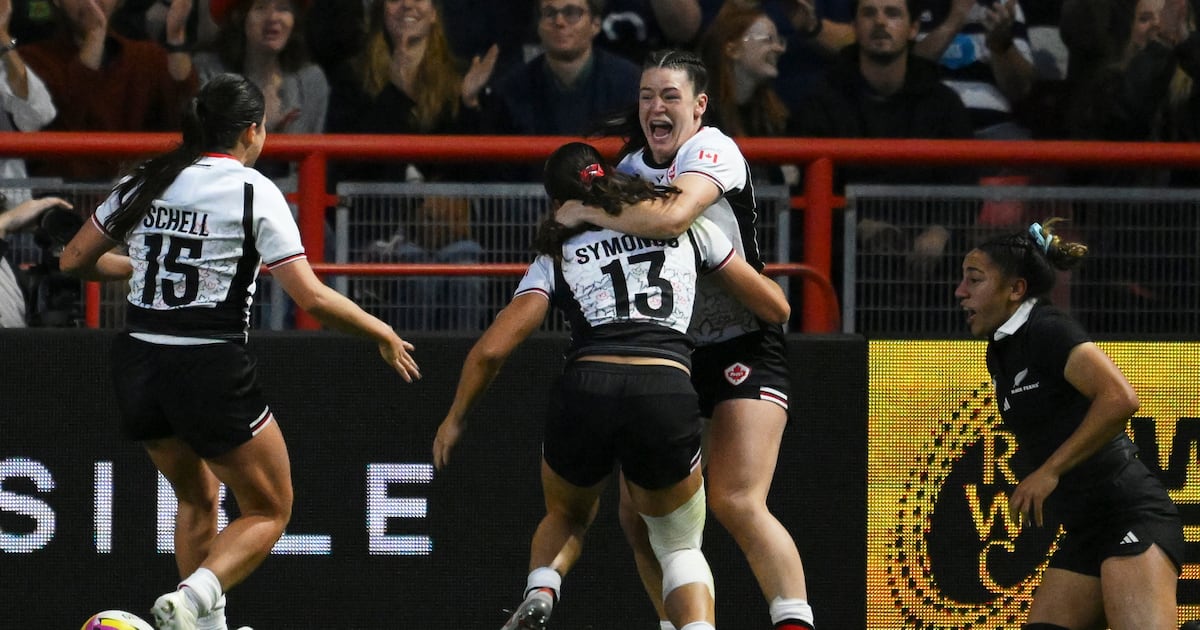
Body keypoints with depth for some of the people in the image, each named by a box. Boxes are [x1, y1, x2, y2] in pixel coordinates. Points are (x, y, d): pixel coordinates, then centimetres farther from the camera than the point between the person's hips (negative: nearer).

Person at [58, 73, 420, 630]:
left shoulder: (146, 182, 7)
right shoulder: (253, 191, -7)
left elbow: (75, 260, 15)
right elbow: (311, 297, -12)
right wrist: (383, 335, 1)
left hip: (137, 364, 6)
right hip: (211, 370, -6)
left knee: (197, 496, 27)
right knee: (269, 511, 8)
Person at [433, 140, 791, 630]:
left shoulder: (557, 256, 19)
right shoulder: (687, 225, 21)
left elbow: (491, 349, 11)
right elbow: (775, 307, 24)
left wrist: (455, 418, 28)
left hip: (585, 392, 1)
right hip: (668, 396, -1)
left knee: (567, 517, 33)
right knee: (680, 548, 19)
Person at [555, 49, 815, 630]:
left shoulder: (713, 149, -14)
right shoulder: (633, 164, 10)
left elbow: (670, 215, -32)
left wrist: (583, 211, -21)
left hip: (743, 348, -7)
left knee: (737, 504, -21)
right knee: (639, 513, 0)